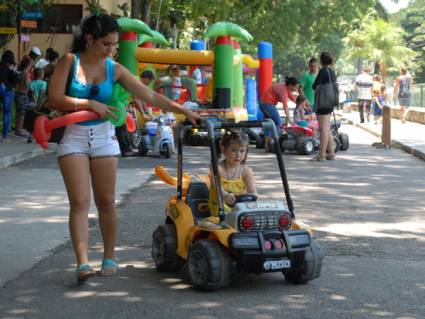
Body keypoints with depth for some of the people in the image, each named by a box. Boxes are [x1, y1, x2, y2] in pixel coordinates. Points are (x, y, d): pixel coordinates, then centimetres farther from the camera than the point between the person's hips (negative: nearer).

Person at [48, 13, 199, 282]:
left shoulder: (115, 69, 1)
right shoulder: (70, 61, -5)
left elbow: (150, 96, 0)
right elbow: (55, 99, -11)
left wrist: (184, 111, -5)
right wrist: (90, 104, -17)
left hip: (103, 136, 2)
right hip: (73, 138, -2)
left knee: (106, 201, 5)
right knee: (80, 202, -9)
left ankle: (110, 258, 18)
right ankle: (83, 263, -13)